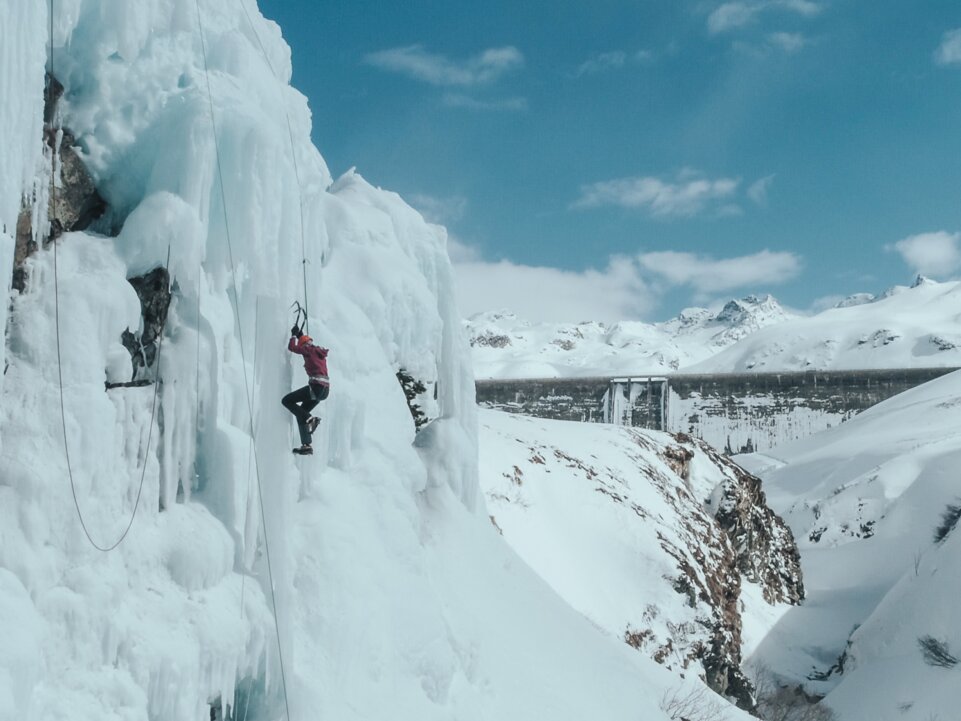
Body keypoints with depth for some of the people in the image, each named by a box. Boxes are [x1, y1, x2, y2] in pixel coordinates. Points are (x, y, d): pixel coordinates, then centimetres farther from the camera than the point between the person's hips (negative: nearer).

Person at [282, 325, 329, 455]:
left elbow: (291, 347, 6)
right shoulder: (320, 351, 21)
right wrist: (300, 335, 45)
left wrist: (294, 335, 21)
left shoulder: (309, 350, -2)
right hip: (325, 389, 9)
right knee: (301, 413, 15)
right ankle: (307, 445, 8)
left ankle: (309, 419, -12)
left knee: (287, 400, -1)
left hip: (316, 386, -9)